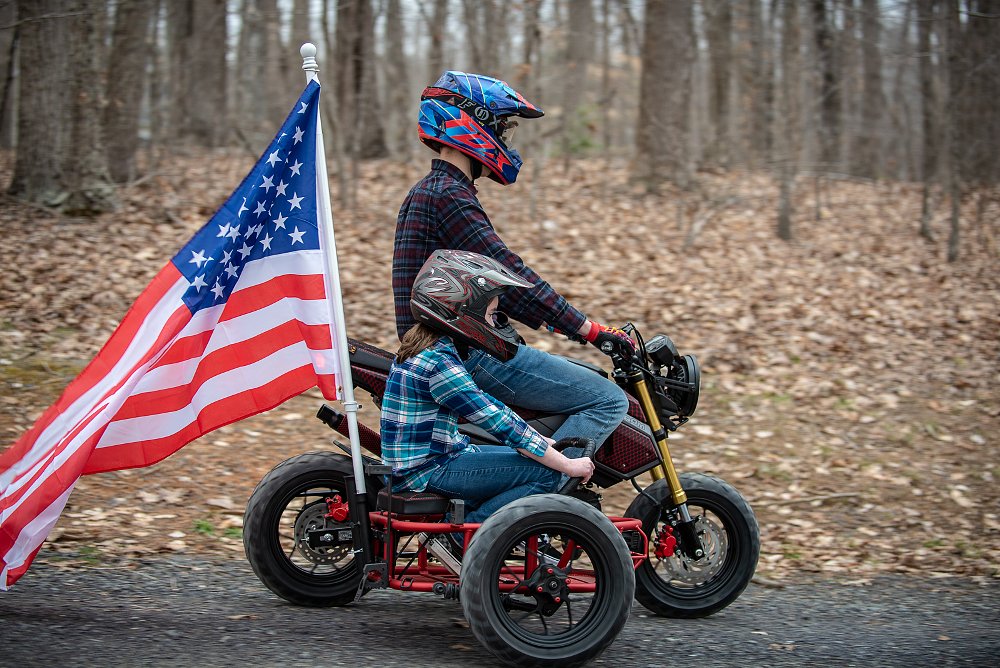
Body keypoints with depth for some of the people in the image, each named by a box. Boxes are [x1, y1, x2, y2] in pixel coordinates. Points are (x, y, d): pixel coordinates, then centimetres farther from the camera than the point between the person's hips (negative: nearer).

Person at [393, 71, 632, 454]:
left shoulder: (426, 192, 18)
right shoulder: (449, 196, -16)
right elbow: (510, 279, -21)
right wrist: (592, 331, -18)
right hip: (469, 356, -11)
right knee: (608, 402, -11)